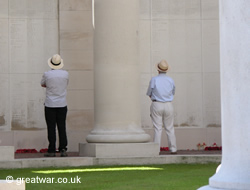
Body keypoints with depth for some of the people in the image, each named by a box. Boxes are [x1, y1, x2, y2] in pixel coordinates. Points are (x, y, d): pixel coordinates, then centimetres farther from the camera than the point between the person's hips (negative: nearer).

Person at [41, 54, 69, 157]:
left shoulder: (47, 74, -8)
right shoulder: (65, 74, 0)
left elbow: (43, 84, 12)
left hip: (50, 105, -2)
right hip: (62, 105, 2)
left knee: (51, 128, 0)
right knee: (62, 127, 5)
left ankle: (51, 150, 0)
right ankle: (63, 149, 3)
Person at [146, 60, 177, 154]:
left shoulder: (154, 80, -9)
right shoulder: (171, 80, 1)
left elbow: (149, 94, 1)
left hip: (156, 106, -2)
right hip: (168, 106, 2)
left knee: (157, 129, -1)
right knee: (170, 128, 10)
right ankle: (173, 149, 9)